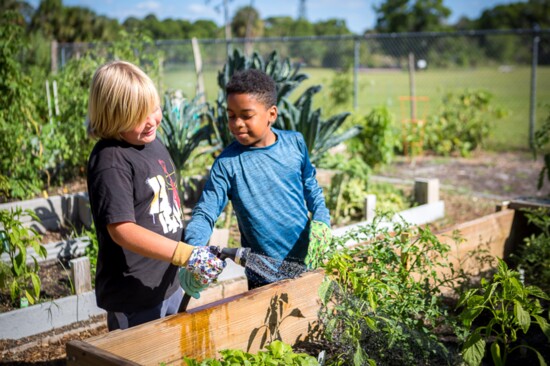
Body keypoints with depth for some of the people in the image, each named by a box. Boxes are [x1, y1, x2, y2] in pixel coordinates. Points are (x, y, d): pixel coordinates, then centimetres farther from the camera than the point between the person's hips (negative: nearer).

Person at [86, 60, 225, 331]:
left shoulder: (153, 143, 8)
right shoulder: (111, 160, -21)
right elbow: (122, 230, -27)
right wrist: (186, 255, -33)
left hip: (170, 285, 9)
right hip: (134, 299, -9)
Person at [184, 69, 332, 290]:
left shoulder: (295, 143, -4)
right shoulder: (227, 163, -13)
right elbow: (205, 214, -13)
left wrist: (321, 222, -5)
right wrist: (192, 253, -30)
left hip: (306, 259, 3)